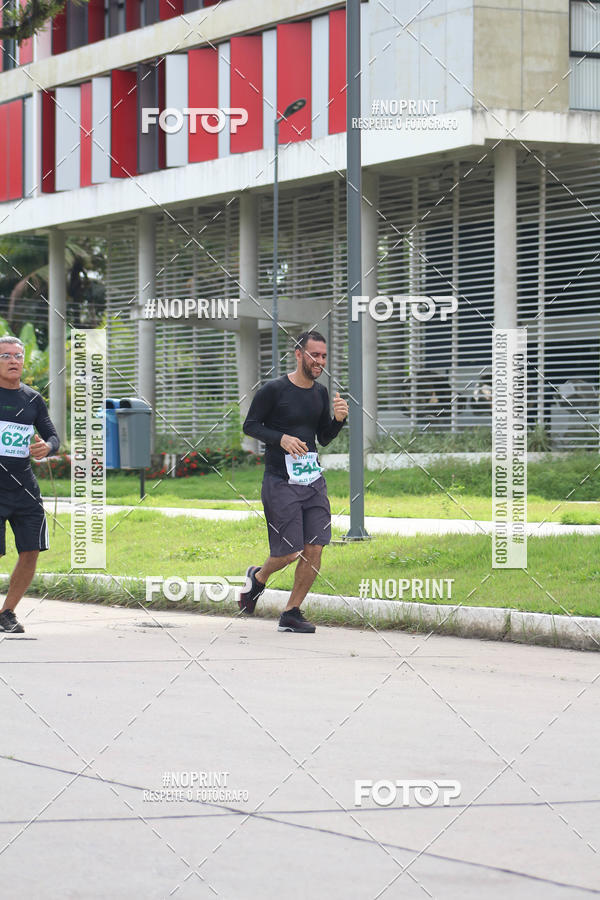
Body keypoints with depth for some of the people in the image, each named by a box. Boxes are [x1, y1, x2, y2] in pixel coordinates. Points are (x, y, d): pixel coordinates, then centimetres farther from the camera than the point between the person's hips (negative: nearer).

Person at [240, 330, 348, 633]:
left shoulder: (321, 393, 11)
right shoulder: (273, 389, -8)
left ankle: (291, 613, 10)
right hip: (280, 482, -5)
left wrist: (338, 420, -2)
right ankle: (258, 577, 28)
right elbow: (250, 425, -3)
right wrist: (281, 439, -19)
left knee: (314, 550, -3)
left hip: (314, 481, 6)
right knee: (289, 553, -6)